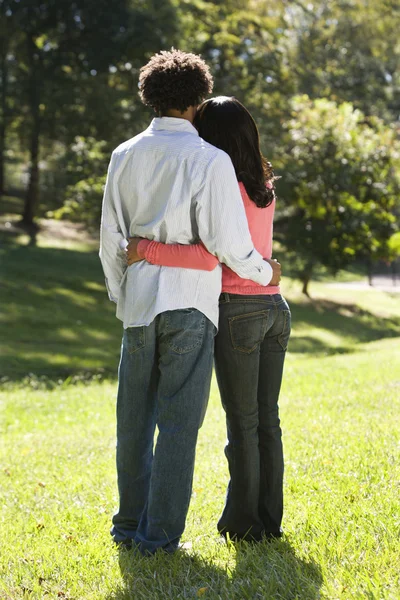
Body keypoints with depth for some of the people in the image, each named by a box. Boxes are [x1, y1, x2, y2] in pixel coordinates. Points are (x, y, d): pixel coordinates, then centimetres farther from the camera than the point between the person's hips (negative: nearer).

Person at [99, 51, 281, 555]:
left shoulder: (126, 155, 5)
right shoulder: (210, 160, -9)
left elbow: (110, 237, 8)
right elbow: (228, 242, -11)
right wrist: (265, 272, 8)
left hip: (139, 297, 4)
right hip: (189, 300, -4)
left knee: (134, 416, 13)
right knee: (179, 420, 2)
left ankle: (130, 523, 21)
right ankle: (160, 533, 5)